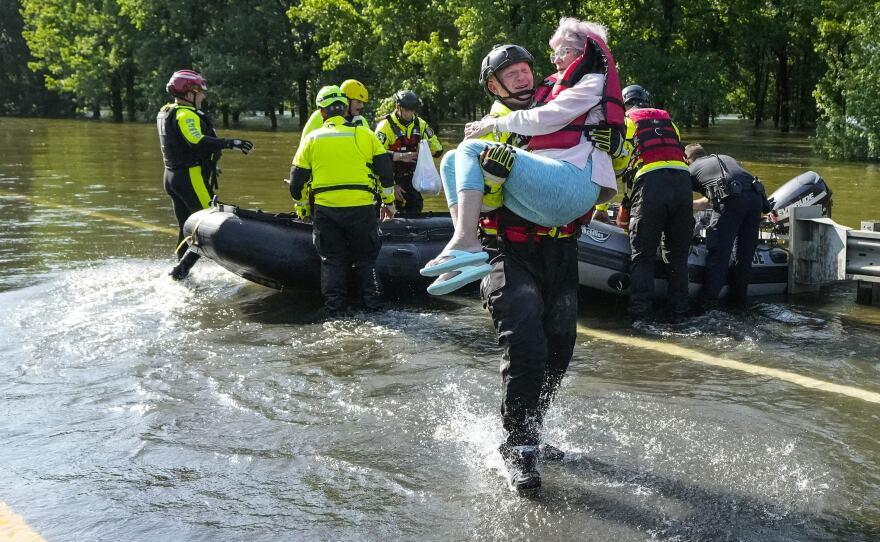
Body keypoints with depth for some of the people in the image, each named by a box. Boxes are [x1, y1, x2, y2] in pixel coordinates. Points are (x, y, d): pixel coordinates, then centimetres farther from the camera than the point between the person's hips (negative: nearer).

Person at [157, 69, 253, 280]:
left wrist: (208, 166, 31)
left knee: (187, 228, 18)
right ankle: (181, 269, -14)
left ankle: (181, 270, 23)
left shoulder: (165, 113, 16)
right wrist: (230, 143, -34)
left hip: (172, 176, 10)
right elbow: (197, 142, -32)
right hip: (191, 178, -10)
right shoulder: (186, 115, -15)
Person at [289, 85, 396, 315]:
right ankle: (371, 303, 13)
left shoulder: (312, 139, 8)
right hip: (361, 207, -1)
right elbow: (385, 169, 6)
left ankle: (334, 308, 11)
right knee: (365, 259, 13)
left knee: (332, 260, 11)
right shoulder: (364, 134, 5)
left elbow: (297, 179, 10)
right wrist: (388, 201, 17)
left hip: (324, 209, 1)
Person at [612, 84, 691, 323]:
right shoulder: (668, 121, 30)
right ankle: (679, 313, 12)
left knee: (642, 256, 1)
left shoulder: (624, 122, 17)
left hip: (649, 182, -4)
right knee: (677, 255, 13)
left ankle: (639, 315, -4)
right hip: (682, 178, 4)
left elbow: (611, 166, 16)